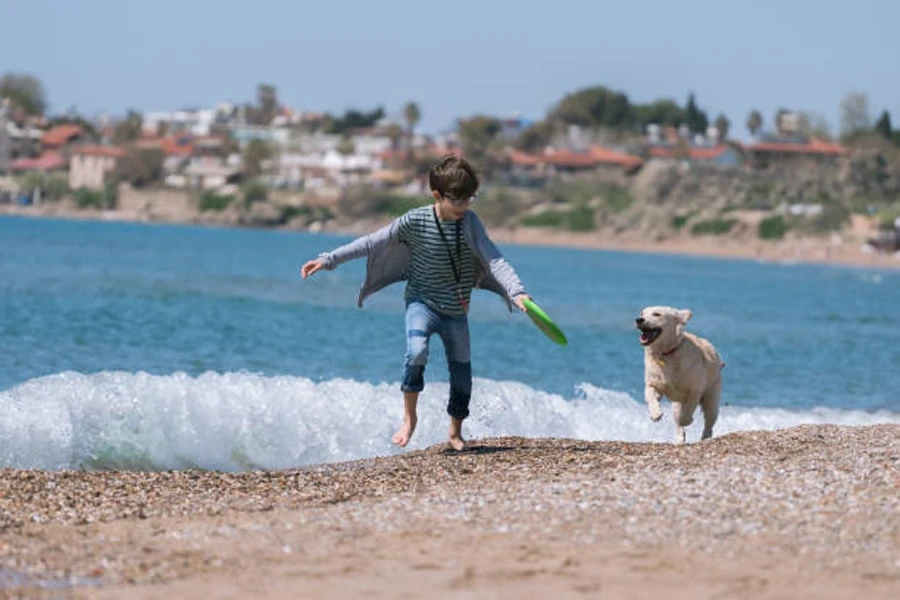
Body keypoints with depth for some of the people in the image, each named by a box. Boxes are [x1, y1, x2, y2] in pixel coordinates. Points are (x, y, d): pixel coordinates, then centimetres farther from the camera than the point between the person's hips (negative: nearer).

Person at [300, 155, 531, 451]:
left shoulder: (470, 222, -12)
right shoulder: (415, 221, -14)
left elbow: (494, 260, -19)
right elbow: (371, 243, -8)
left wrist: (516, 292, -34)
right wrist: (328, 260, -10)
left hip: (456, 310, 2)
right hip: (422, 302, -2)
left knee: (461, 371, 9)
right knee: (417, 352, -29)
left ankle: (456, 432, 32)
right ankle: (409, 417, -10)